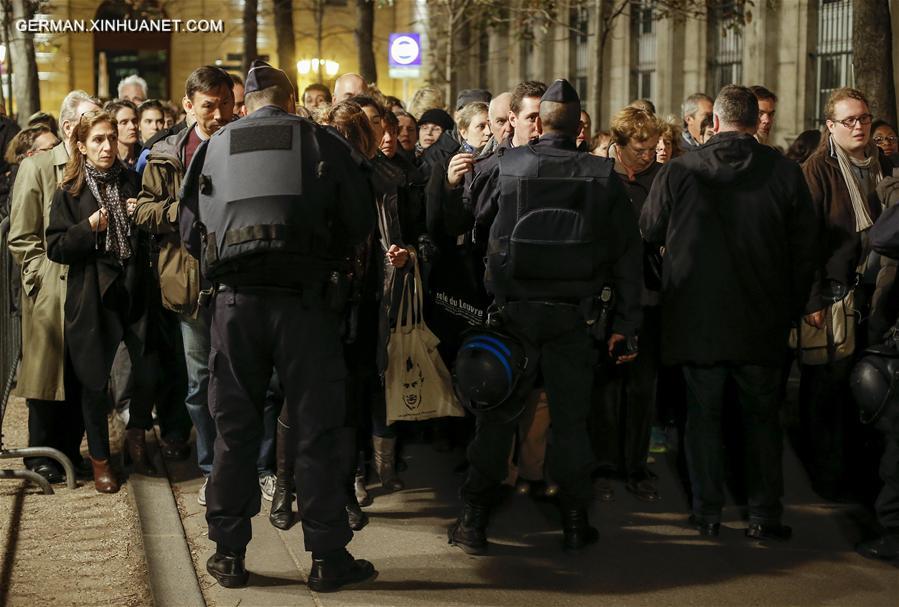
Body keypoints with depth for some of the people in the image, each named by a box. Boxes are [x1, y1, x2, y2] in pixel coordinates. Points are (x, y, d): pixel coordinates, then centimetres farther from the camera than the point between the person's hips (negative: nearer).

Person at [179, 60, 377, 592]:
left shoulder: (215, 147, 8)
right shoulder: (322, 142, 3)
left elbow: (190, 230, 11)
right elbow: (360, 222, 4)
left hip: (236, 301, 2)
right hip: (305, 301, -2)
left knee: (235, 429, 12)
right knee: (317, 430, 6)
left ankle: (228, 553, 18)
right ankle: (329, 557, 12)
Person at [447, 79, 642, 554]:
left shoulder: (507, 166, -3)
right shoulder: (603, 176, -1)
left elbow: (476, 221, 7)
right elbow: (627, 253, 1)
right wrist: (625, 323, 5)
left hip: (513, 312, 0)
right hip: (571, 316, 0)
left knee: (497, 416, 8)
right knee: (570, 418, 10)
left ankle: (473, 520, 11)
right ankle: (575, 523, 16)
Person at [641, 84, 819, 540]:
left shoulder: (677, 172, -8)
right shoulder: (785, 173, -6)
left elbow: (649, 232, 5)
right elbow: (806, 247, -2)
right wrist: (792, 307, 9)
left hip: (697, 315, 0)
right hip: (762, 322, 0)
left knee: (703, 413, 10)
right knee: (762, 416, 11)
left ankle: (707, 511, 15)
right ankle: (765, 515, 13)